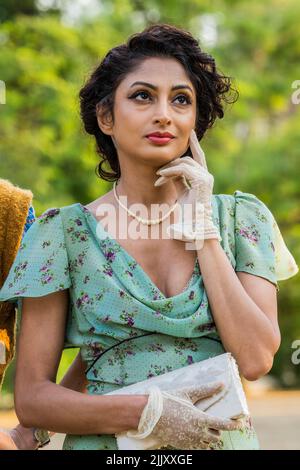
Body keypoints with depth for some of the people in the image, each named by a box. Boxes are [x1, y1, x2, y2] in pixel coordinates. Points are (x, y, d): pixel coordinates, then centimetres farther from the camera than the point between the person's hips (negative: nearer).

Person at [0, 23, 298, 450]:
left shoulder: (240, 219, 1)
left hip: (225, 439, 2)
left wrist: (201, 227, -10)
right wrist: (146, 412, -20)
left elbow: (255, 360, -12)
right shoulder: (64, 233, -5)